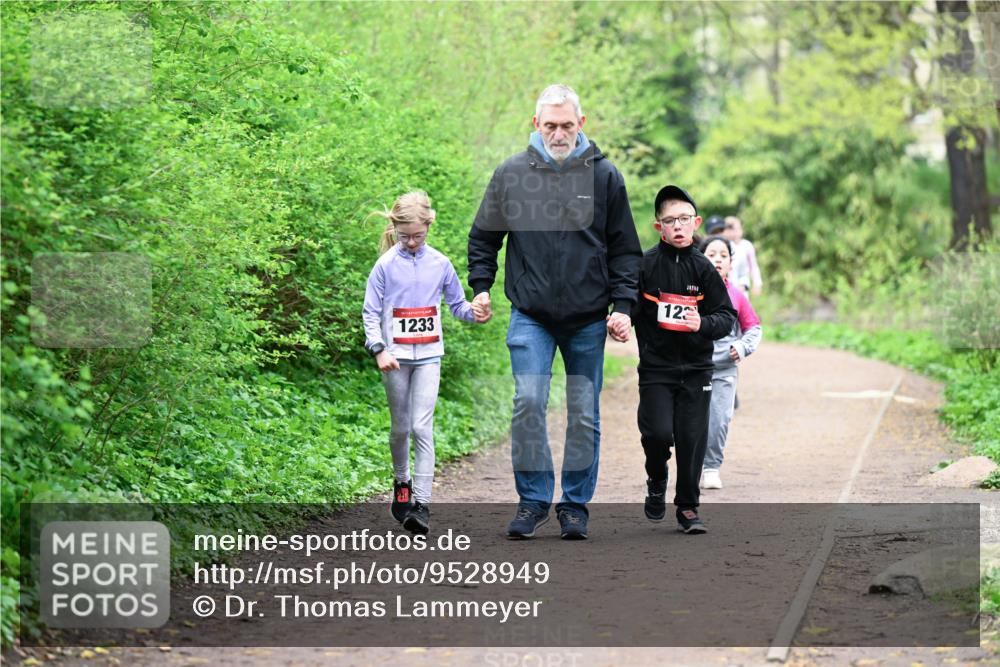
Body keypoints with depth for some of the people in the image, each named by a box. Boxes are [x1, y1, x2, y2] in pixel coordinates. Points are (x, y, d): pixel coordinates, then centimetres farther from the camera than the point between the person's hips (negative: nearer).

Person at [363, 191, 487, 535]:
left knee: (422, 426, -10)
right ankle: (401, 482, 35)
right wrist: (379, 350, -13)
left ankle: (422, 503, -13)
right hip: (396, 356, 0)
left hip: (429, 355, 0)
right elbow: (370, 312, -1)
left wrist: (474, 312, -11)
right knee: (400, 427, 10)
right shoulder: (386, 265, -2)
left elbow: (457, 304, 11)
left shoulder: (440, 264, 3)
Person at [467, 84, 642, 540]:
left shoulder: (604, 176, 1)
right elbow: (484, 236, 14)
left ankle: (576, 504, 16)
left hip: (589, 319, 0)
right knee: (528, 403, -13)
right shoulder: (511, 173, 2)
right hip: (530, 316, 0)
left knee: (584, 414, 4)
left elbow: (625, 248, 6)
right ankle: (533, 499, 0)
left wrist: (622, 305, -2)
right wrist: (480, 286, 3)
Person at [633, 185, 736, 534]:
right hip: (655, 365, -2)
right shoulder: (644, 264, -3)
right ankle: (656, 482, 19)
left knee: (692, 438, 1)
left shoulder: (703, 268, 1)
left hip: (696, 367, 2)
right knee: (658, 432, -12)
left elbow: (727, 315, 2)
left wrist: (702, 324, -17)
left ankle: (687, 508, 16)